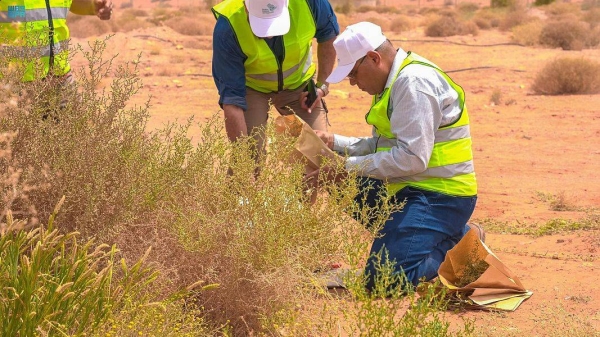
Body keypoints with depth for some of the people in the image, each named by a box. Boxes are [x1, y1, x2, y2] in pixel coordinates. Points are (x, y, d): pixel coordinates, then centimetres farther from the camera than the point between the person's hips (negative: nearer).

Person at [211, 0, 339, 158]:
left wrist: (322, 85, -10)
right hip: (251, 87, -2)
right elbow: (232, 98, -31)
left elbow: (328, 36, -7)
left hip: (299, 84, 2)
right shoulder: (227, 29, -35)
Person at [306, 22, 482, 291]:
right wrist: (335, 143, 9)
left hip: (440, 196, -10)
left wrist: (350, 167, -19)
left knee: (384, 280, -18)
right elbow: (382, 144, 19)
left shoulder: (414, 82, -18)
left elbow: (412, 157, -25)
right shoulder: (393, 81, 14)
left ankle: (460, 243, 1)